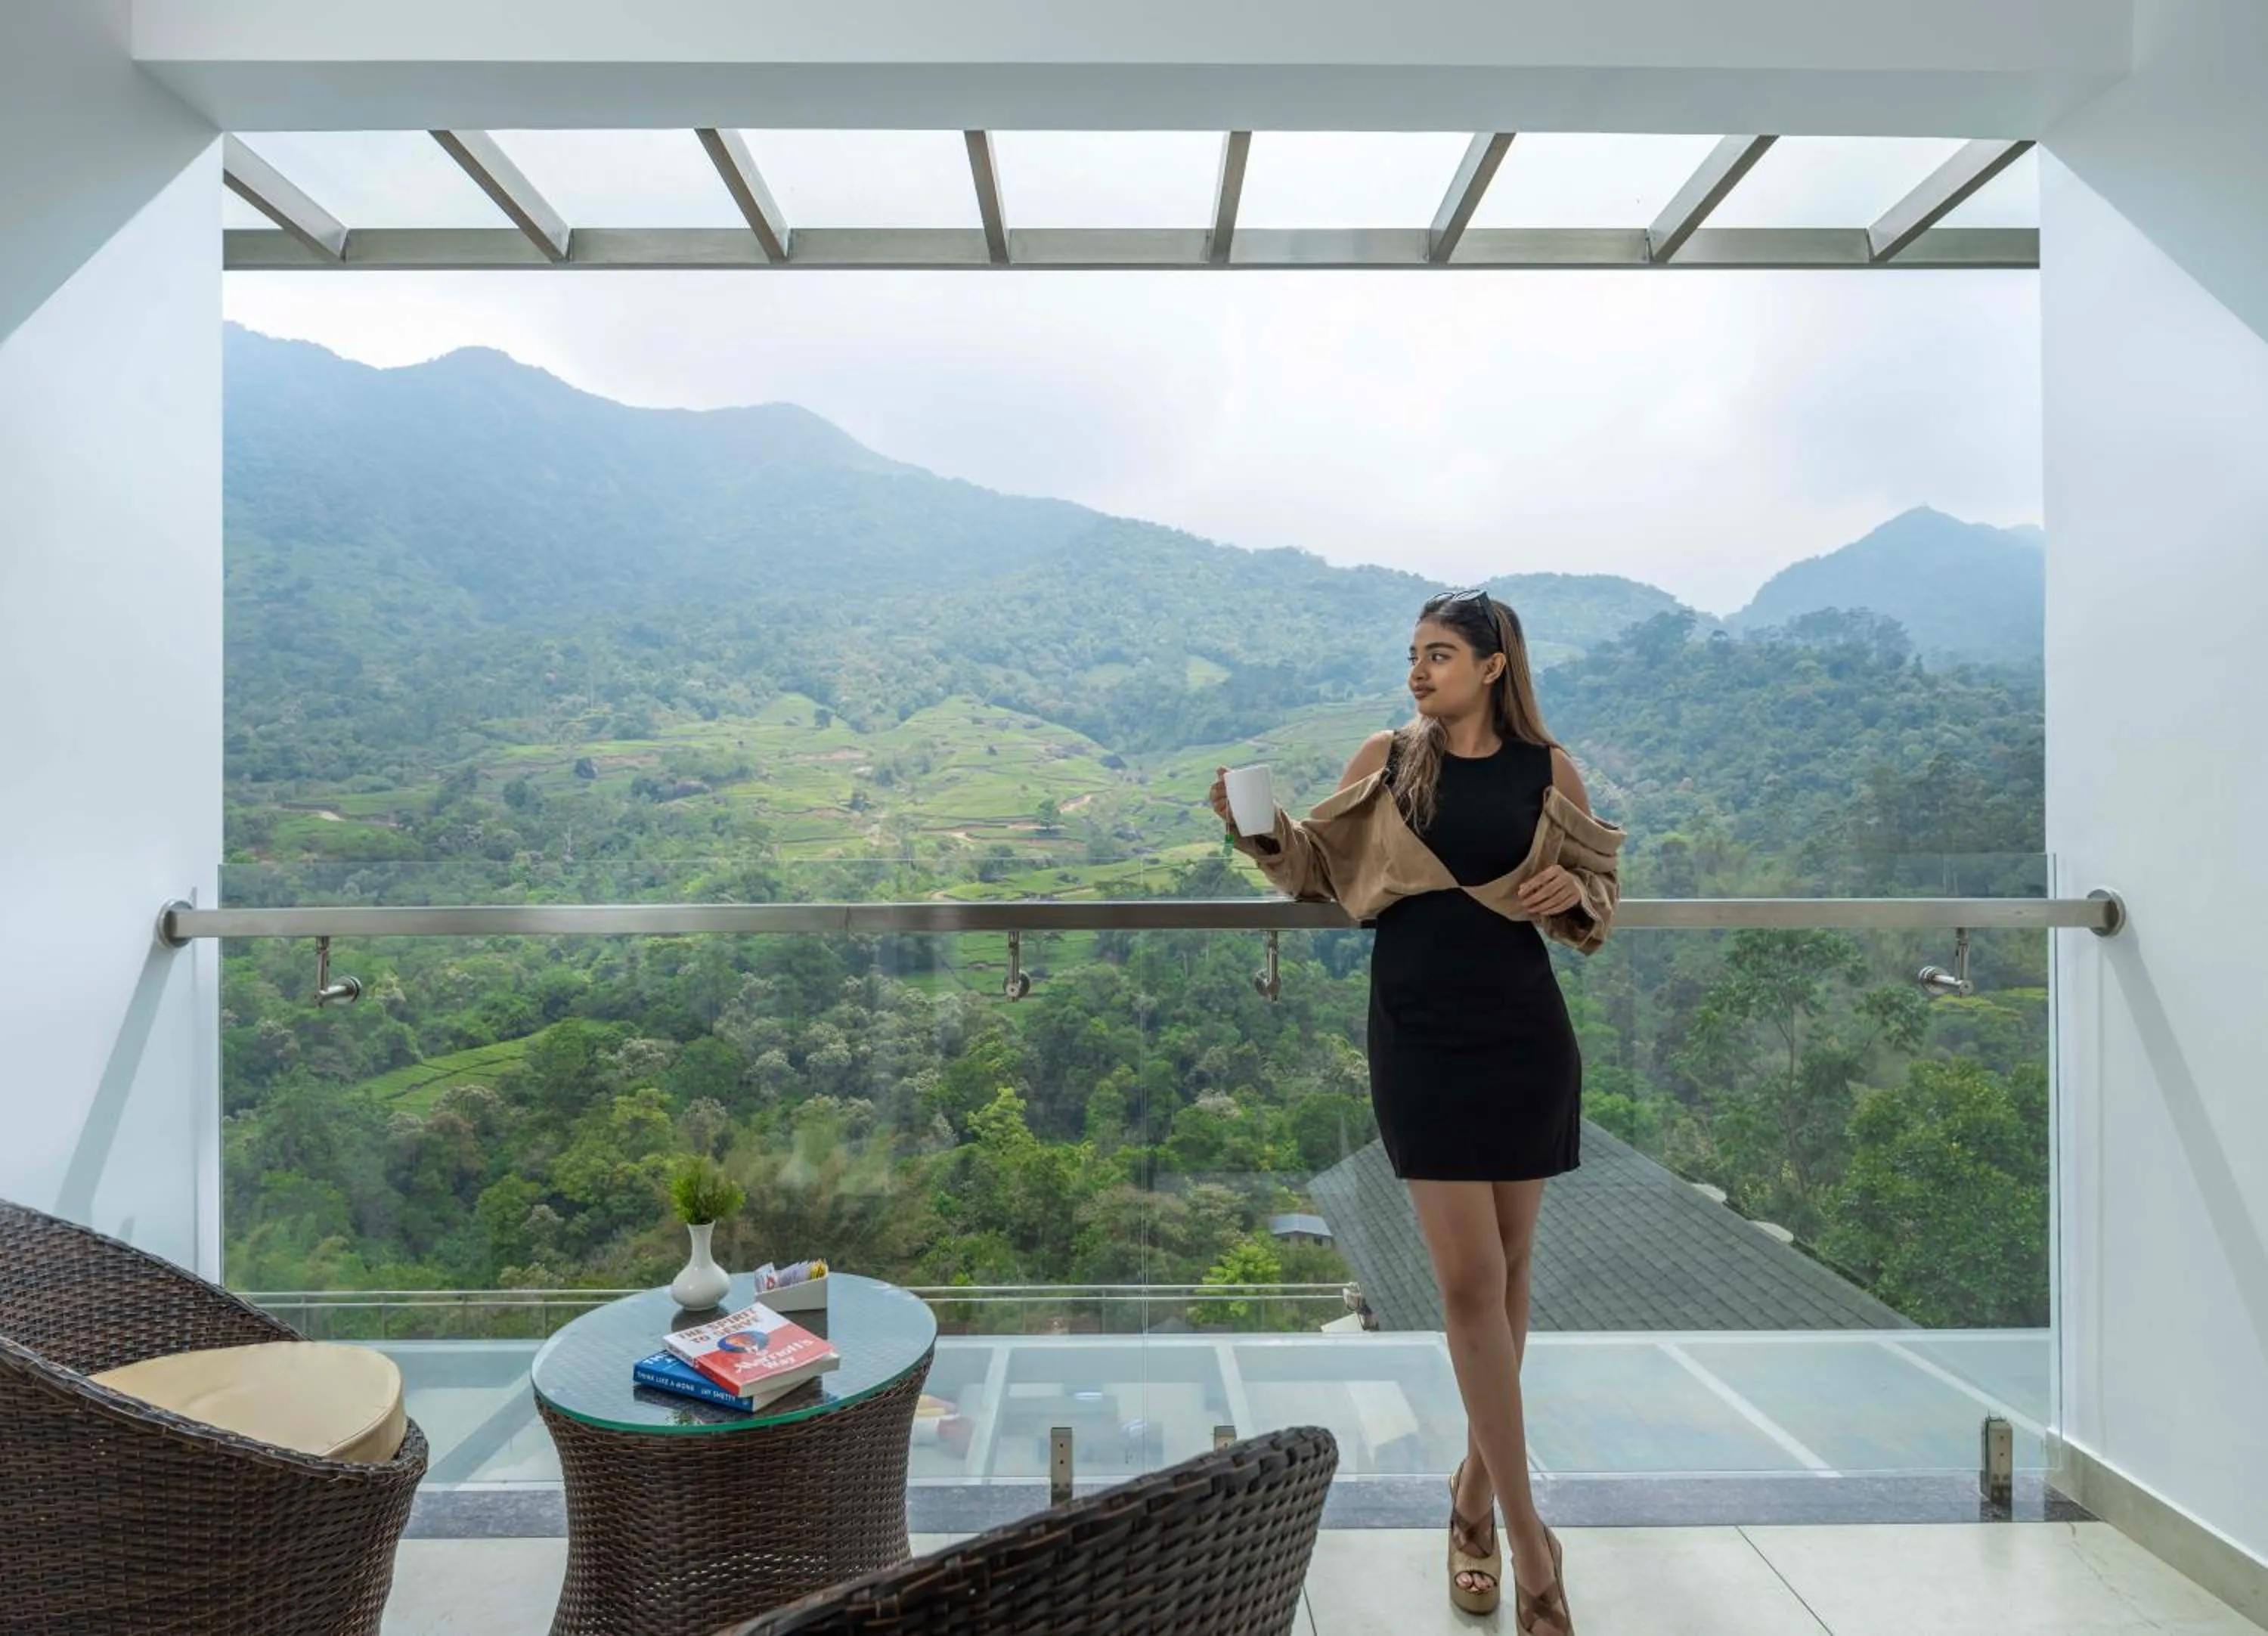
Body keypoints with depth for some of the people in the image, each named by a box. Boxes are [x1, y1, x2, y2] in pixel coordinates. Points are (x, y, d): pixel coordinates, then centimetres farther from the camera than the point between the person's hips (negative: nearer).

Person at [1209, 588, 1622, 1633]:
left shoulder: (1545, 769, 2)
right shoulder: (1386, 761, 2)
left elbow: (1597, 903, 10)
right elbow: (1321, 871, 6)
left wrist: (1570, 891, -12)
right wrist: (1263, 831, -13)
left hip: (1525, 1042, 2)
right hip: (1420, 1043, -1)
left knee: (1508, 1270, 13)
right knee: (1468, 1282, -3)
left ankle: (1478, 1485, 34)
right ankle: (1527, 1537, 12)